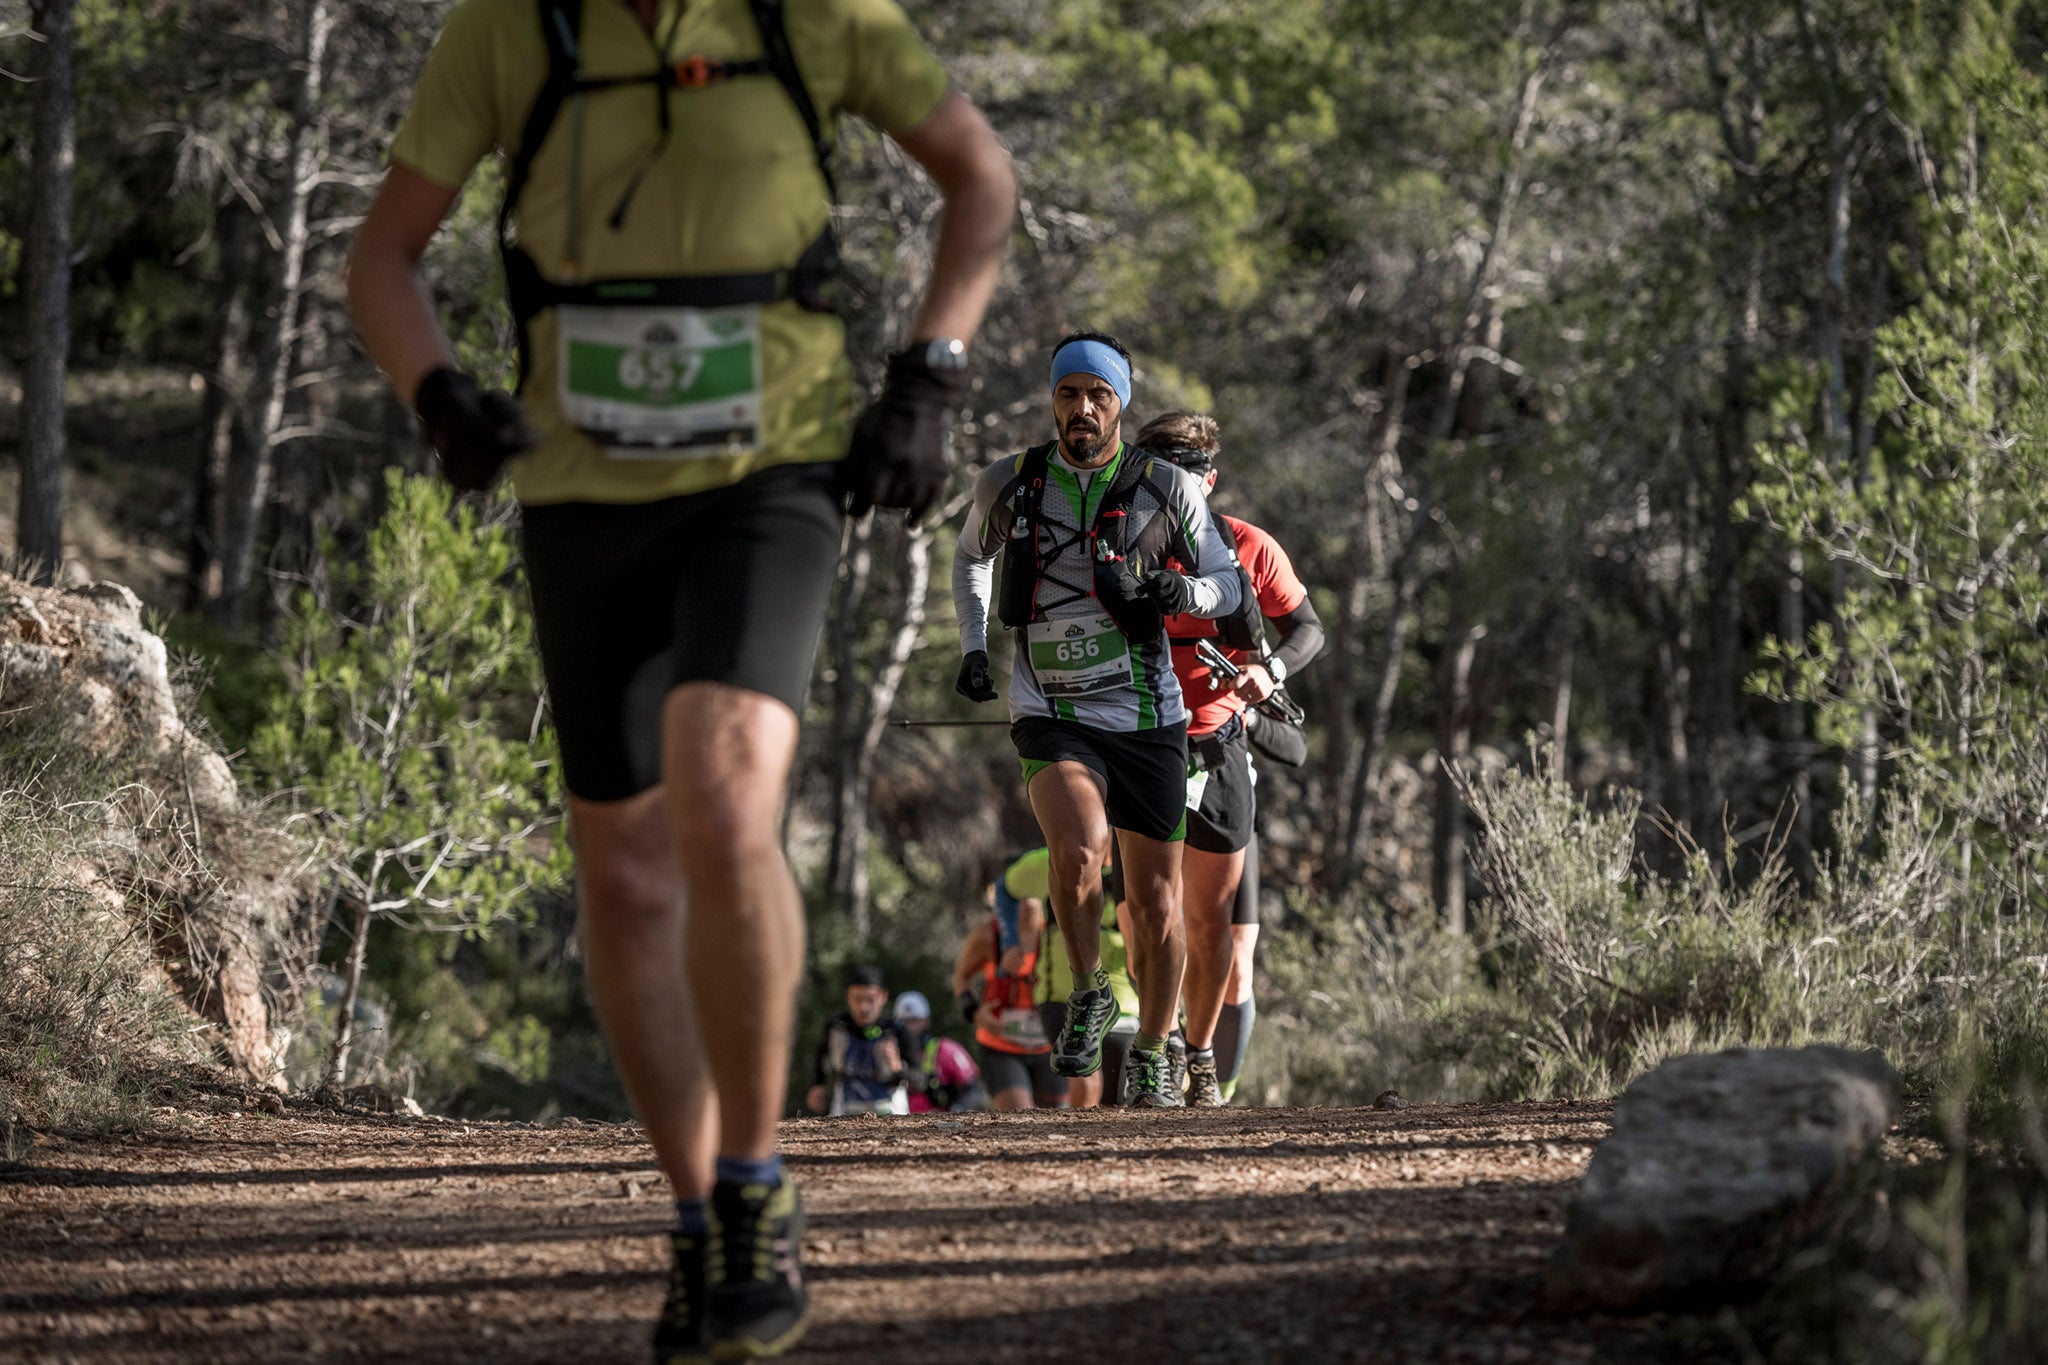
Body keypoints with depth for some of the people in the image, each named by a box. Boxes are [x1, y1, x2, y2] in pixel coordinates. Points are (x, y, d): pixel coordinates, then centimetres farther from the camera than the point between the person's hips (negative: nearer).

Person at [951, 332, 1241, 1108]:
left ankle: (1151, 1055, 26)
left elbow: (1227, 585, 7)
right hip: (1051, 716, -1)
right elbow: (971, 558, 23)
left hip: (1147, 718, 1)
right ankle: (1089, 993, -4)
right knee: (1081, 848, -29)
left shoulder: (1167, 491, -3)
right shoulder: (1008, 486, 2)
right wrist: (973, 648, 12)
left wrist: (1182, 592, -16)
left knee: (1156, 901, 5)